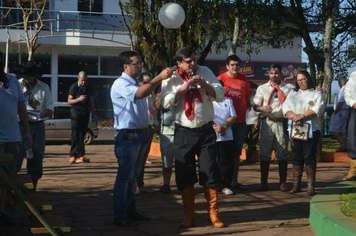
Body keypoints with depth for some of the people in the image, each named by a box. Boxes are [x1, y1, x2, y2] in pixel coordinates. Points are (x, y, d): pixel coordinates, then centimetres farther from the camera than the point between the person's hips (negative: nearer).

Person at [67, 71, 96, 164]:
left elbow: (91, 101, 19)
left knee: (82, 135, 5)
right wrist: (79, 99, -23)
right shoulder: (74, 87, -4)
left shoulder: (89, 87, 10)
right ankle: (73, 156, -6)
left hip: (85, 113, 4)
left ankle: (81, 156, 6)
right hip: (76, 113, -4)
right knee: (75, 135, -8)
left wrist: (93, 114, 17)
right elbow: (69, 101, -6)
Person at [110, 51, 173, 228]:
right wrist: (160, 77, -30)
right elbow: (138, 94, -31)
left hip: (139, 135, 9)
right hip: (127, 136, -9)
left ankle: (130, 211, 23)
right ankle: (119, 216, -1)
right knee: (124, 176, -6)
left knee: (133, 176, 14)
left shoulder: (135, 83, 17)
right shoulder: (121, 84, -12)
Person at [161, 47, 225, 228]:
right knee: (184, 175, 5)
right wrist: (185, 87, -17)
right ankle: (188, 214, 20)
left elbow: (220, 95, 0)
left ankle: (213, 213, 16)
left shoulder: (205, 72, 5)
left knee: (210, 173, 3)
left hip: (206, 131, 1)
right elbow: (166, 103, -12)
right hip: (184, 132, 0)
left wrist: (204, 85, -15)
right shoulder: (171, 78, 1)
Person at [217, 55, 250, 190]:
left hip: (240, 122, 4)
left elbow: (247, 99, 16)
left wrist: (244, 111, 2)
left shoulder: (244, 80, 9)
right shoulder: (220, 79, -2)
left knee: (236, 152, 9)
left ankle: (234, 181, 16)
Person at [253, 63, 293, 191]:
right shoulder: (262, 88, 12)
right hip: (267, 122, 1)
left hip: (282, 122, -1)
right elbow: (255, 105, 8)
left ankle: (283, 182, 13)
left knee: (282, 153, 3)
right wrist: (262, 108, -15)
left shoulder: (289, 88, 10)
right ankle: (264, 182, 11)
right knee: (264, 153, 2)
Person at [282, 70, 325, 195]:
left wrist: (301, 116, -17)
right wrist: (293, 117, -13)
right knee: (296, 157, 4)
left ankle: (311, 186, -3)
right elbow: (285, 107, 7)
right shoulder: (292, 93, 20)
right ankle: (296, 185, 10)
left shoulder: (317, 94, 8)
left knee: (309, 156, -7)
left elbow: (317, 110, -9)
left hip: (311, 130, -3)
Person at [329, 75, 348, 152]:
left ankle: (343, 145, -11)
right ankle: (344, 147, 9)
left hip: (340, 112, -10)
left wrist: (335, 112, -13)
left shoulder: (343, 90, -15)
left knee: (334, 129, -8)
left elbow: (340, 103, -21)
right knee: (342, 130, 11)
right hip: (345, 111, 10)